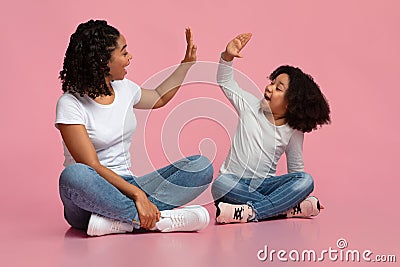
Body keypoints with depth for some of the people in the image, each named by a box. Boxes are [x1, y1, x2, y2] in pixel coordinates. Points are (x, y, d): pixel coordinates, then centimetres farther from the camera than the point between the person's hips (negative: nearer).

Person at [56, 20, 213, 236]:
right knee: (73, 176, -41)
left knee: (201, 166, -11)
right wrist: (137, 194, -31)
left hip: (125, 187, 6)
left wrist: (187, 62, 30)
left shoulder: (124, 89, 9)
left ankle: (120, 220, -28)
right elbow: (92, 167, -21)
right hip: (93, 195, -6)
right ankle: (159, 219, -34)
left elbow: (159, 98, 32)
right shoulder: (70, 105, -12)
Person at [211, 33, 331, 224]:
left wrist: (301, 194, -3)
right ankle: (290, 208, -30)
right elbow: (225, 81, 5)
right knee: (220, 185, -37)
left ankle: (251, 212, -38)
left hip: (265, 185, 0)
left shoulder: (293, 132, 0)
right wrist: (228, 56, -11)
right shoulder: (251, 106, 1)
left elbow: (296, 169, 8)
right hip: (235, 182, 0)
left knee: (306, 180, -26)